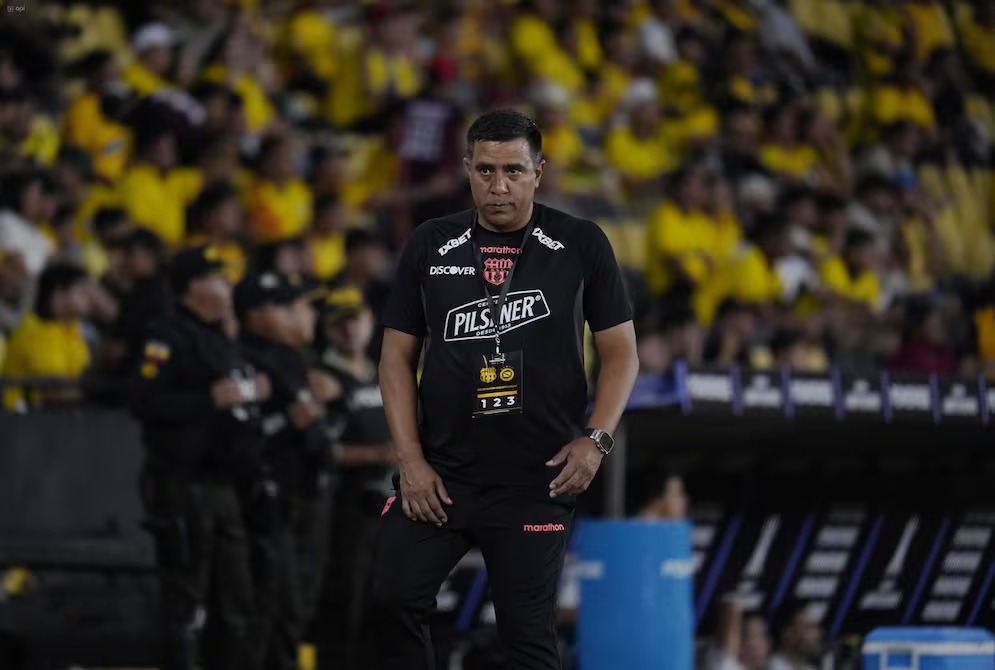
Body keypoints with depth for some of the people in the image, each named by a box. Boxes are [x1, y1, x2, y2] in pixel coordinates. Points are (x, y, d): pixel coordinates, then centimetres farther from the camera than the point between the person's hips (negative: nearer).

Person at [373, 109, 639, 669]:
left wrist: (597, 439, -11)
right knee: (394, 600, -8)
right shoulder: (430, 246, 5)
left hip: (538, 480, -2)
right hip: (441, 471, 2)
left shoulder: (581, 245, 0)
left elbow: (621, 353, 4)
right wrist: (410, 460, -3)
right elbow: (398, 355, 7)